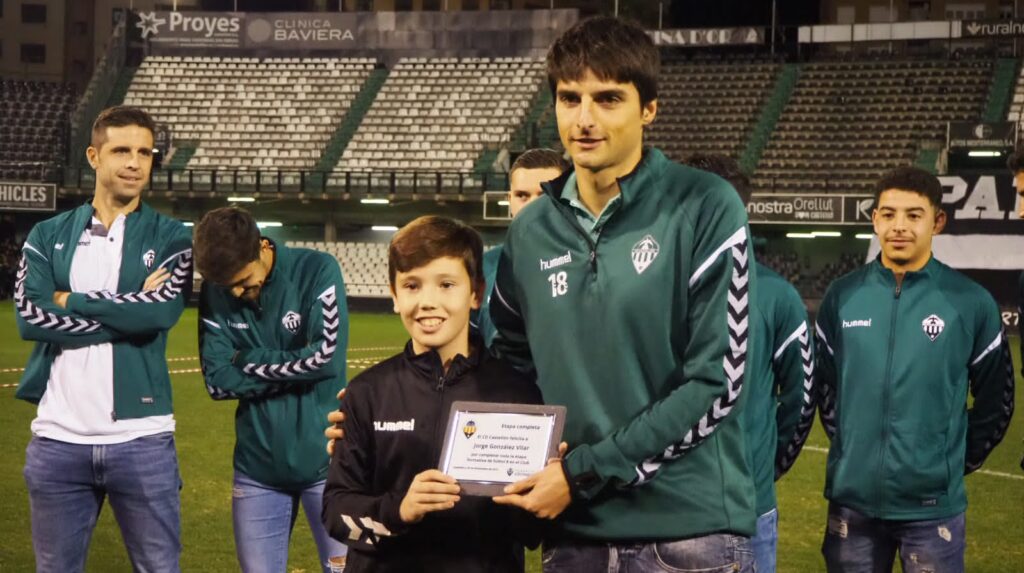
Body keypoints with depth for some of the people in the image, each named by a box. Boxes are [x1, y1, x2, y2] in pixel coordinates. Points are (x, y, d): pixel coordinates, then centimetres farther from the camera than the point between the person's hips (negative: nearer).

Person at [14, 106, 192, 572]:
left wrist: (70, 301, -7)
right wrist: (127, 311, -11)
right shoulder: (48, 236, 8)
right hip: (58, 440, 2)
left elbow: (162, 310, -15)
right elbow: (29, 317, -8)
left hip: (141, 440, -1)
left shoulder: (171, 237, 4)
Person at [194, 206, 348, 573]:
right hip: (258, 464, 3)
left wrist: (248, 361, -9)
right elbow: (217, 381, -6)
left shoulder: (317, 271, -10)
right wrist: (296, 370, -13)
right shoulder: (215, 292, -1)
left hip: (323, 459, -3)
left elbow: (327, 356, -18)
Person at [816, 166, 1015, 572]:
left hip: (932, 504, -2)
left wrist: (955, 461, 4)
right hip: (852, 498, 2)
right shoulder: (843, 296, 3)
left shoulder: (971, 303, -4)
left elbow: (996, 400, 5)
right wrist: (848, 445, 9)